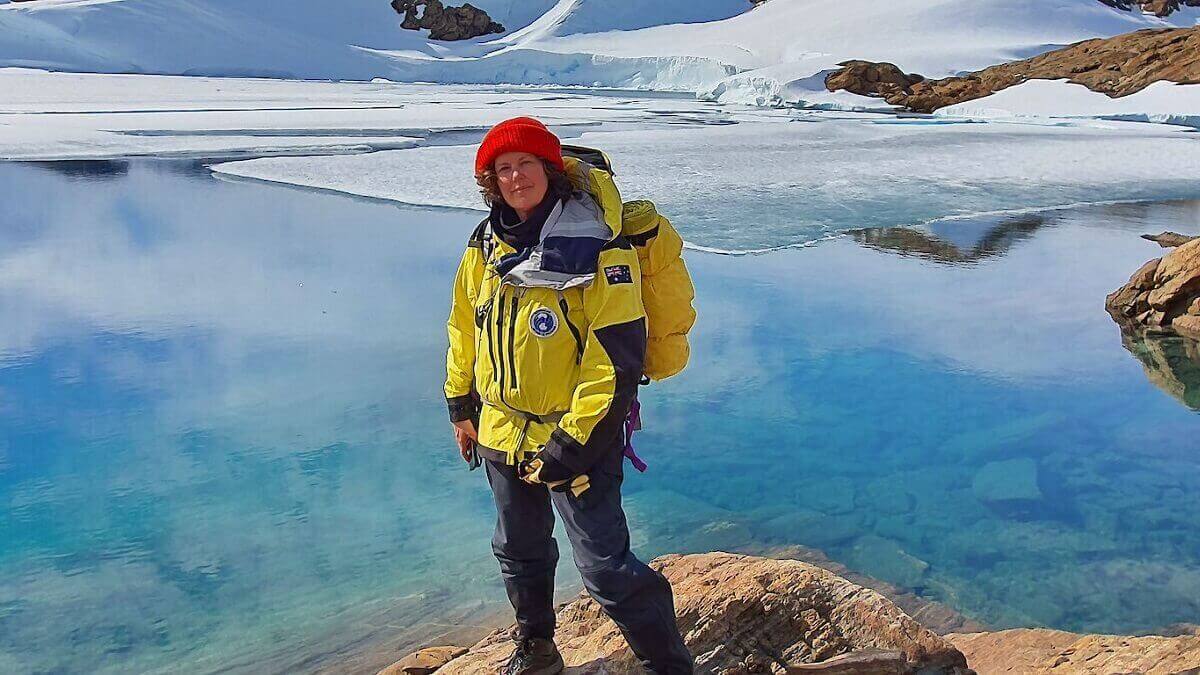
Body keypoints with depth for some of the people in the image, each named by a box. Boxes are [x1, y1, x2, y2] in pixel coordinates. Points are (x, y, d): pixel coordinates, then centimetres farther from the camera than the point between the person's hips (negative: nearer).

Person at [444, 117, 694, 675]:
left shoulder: (597, 248, -18)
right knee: (519, 552, 23)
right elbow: (465, 329, 14)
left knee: (604, 565, -3)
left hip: (575, 437, -6)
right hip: (502, 434, 7)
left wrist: (574, 441, -21)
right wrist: (462, 407, 15)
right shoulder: (487, 245, 2)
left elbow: (618, 357, -20)